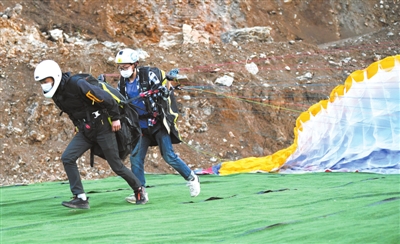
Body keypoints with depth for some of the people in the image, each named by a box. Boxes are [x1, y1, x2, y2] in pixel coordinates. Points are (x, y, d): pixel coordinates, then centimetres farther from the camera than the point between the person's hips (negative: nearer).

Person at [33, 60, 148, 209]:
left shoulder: (77, 84, -24)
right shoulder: (56, 94, 1)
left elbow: (105, 97, -19)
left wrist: (115, 118, -12)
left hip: (102, 128, -7)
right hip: (84, 131, 7)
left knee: (116, 165, -1)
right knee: (67, 158, -12)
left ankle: (139, 189, 22)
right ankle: (81, 198, -11)